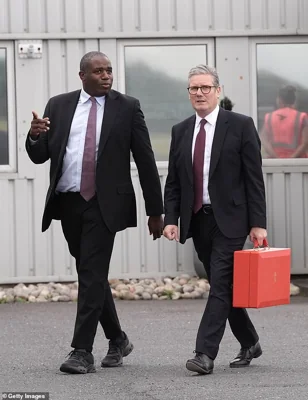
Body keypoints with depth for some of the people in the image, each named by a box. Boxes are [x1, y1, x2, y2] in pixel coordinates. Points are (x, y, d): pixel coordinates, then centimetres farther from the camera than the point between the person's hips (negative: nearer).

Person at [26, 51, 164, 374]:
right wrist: (34, 136, -16)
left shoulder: (127, 107, 0)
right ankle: (117, 340, 29)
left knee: (92, 274, -11)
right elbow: (39, 156, 8)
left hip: (103, 203, -4)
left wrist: (155, 211, 0)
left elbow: (145, 161, 1)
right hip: (68, 202, 4)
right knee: (90, 274, 12)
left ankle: (82, 351, -9)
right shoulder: (58, 106, 8)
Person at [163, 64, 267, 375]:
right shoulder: (180, 131, 10)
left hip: (230, 219, -5)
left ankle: (205, 354, -12)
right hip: (197, 219, 5)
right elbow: (173, 182, 11)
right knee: (223, 286, 11)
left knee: (220, 286, -10)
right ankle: (249, 343, 27)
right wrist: (170, 219, -2)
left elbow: (254, 178, -6)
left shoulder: (240, 126, -3)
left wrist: (258, 223, -10)